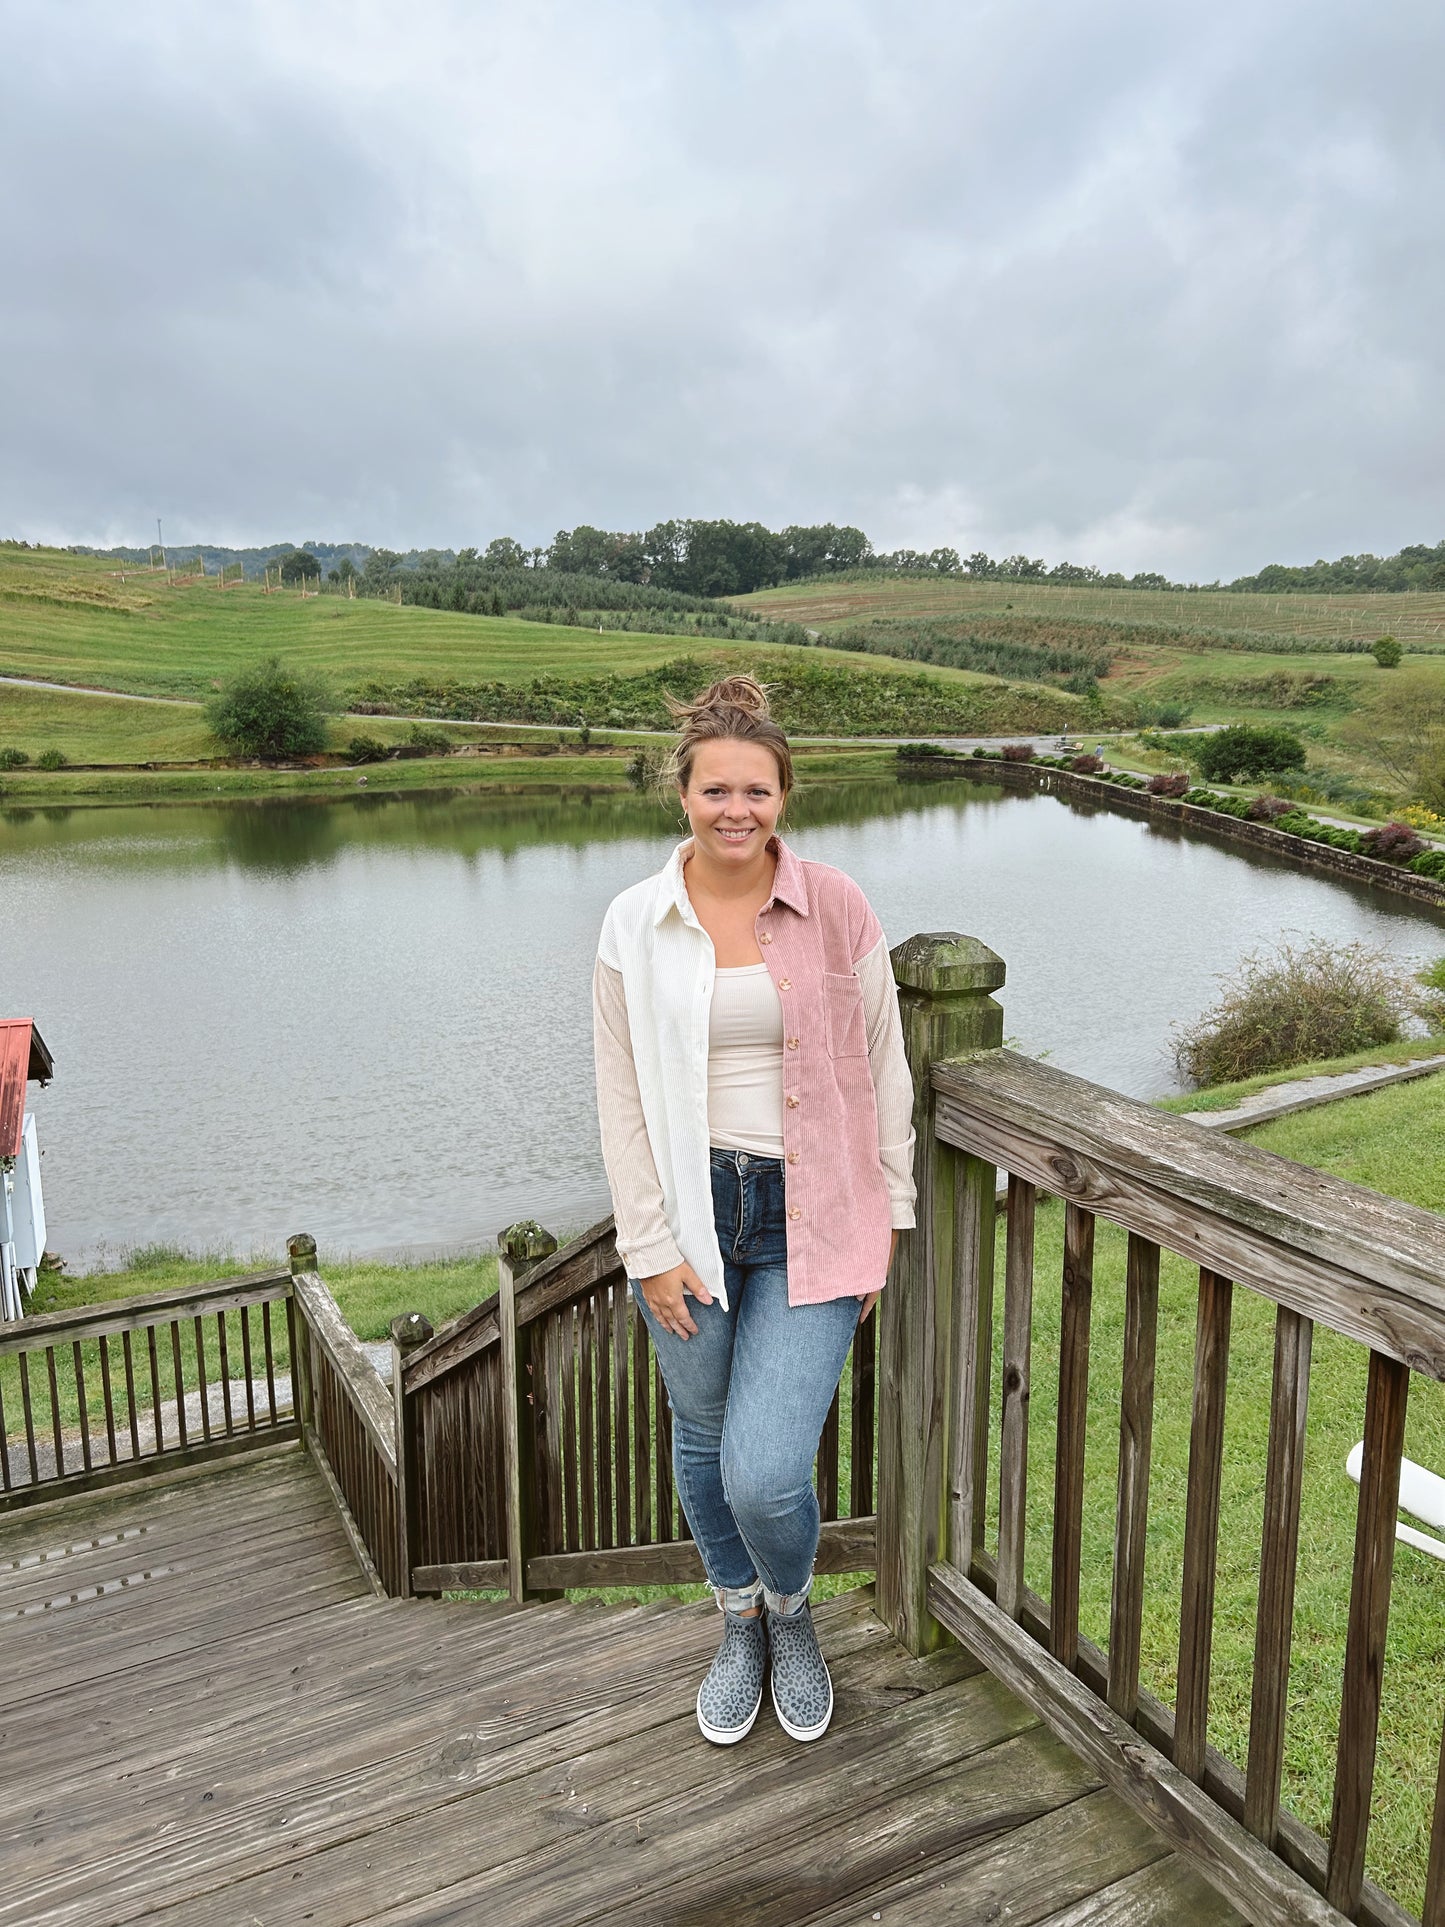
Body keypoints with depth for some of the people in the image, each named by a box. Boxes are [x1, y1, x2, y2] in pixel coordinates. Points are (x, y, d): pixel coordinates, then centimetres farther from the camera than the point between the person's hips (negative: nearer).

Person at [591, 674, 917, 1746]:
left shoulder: (836, 907, -5)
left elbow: (883, 1066, 2)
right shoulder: (636, 925, -3)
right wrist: (650, 1246, -3)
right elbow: (622, 1098, 0)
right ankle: (741, 1629, 47)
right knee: (703, 1443, 17)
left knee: (766, 1474, -8)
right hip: (690, 1213, 2)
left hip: (809, 1217, -2)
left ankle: (793, 1617, 30)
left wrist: (887, 1214, 3)